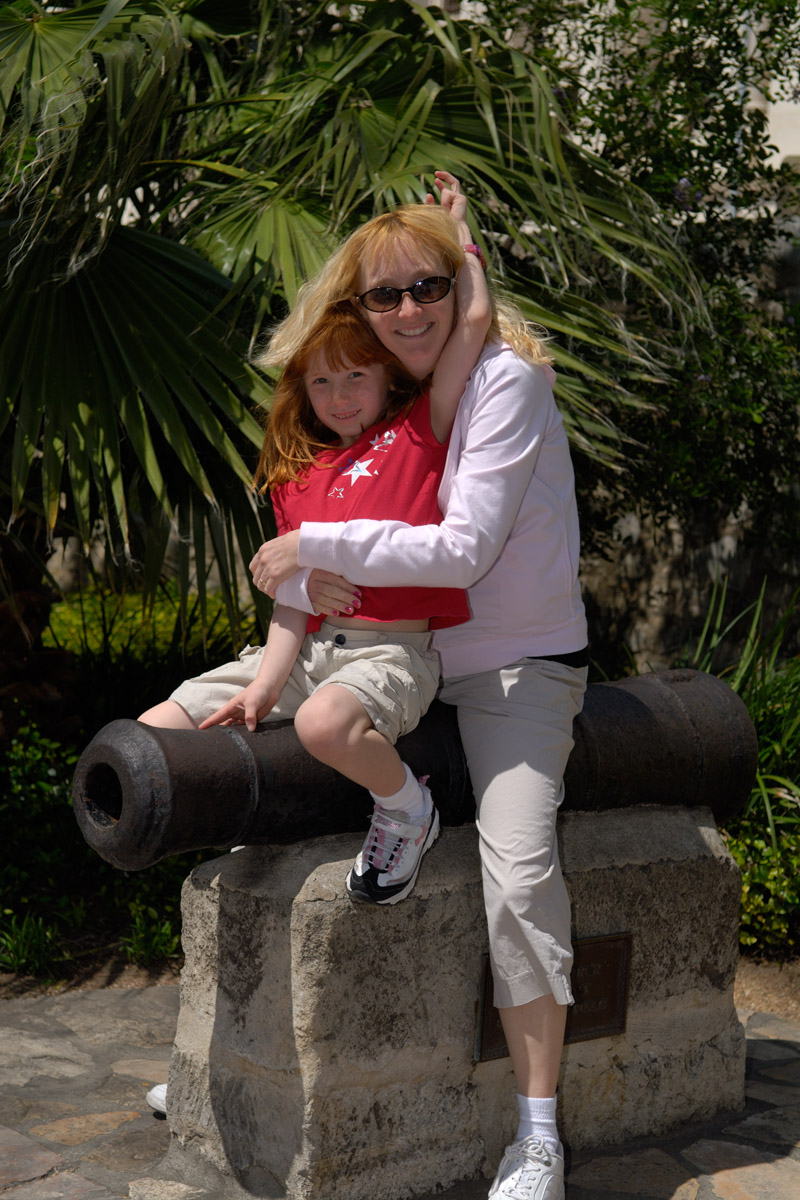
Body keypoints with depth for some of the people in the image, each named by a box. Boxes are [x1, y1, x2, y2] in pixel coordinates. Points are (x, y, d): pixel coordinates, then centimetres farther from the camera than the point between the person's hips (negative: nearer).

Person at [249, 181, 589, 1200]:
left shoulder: (505, 379, -14)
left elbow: (464, 549, -22)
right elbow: (314, 528, 9)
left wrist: (314, 544, -20)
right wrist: (303, 575, -16)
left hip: (516, 663, -7)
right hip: (406, 659, 7)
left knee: (517, 870, -26)